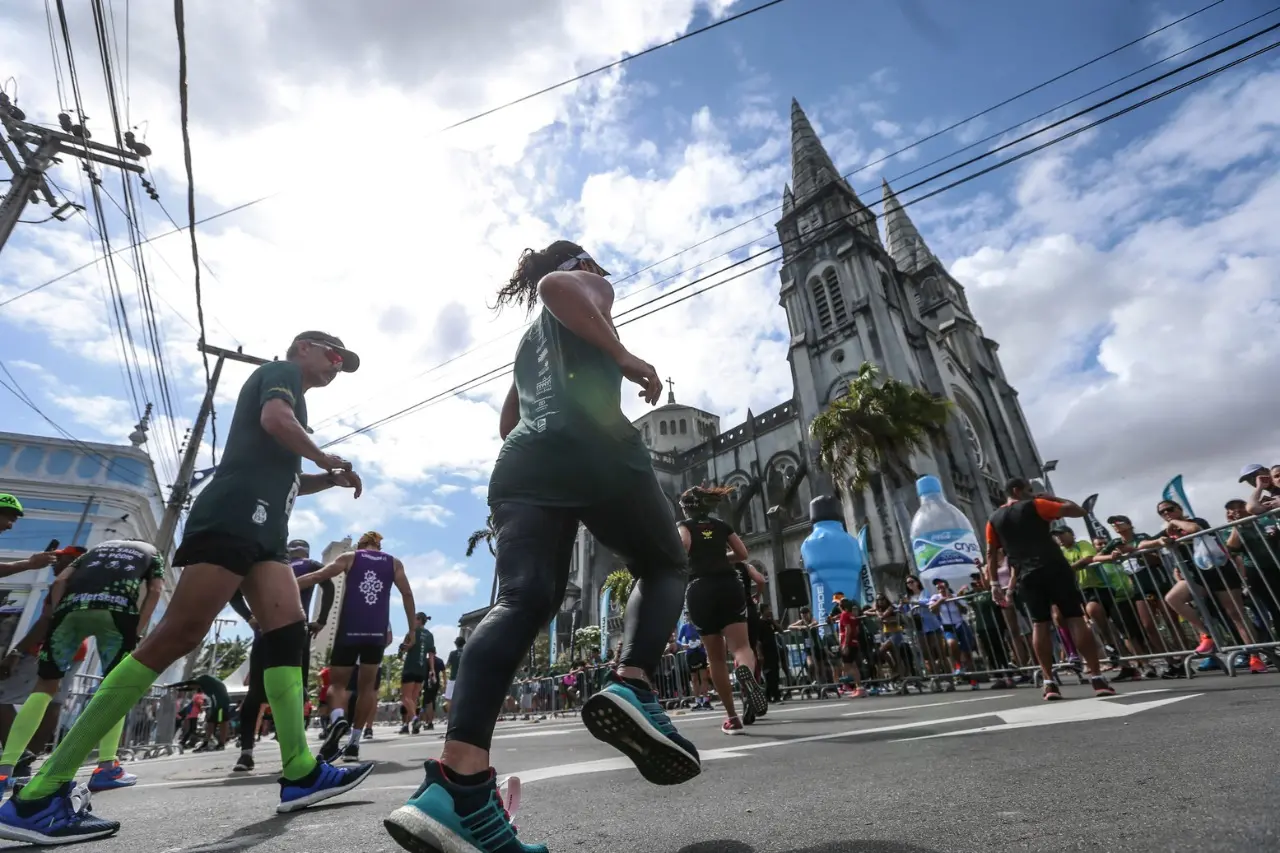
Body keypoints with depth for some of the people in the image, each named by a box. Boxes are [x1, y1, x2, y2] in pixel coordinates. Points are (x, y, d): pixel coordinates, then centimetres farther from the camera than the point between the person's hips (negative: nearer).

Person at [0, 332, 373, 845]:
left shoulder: (292, 396, 31)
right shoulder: (281, 370, 7)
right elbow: (275, 419, -16)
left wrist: (331, 479, 22)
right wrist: (324, 457, -1)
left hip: (262, 530, 10)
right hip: (234, 517, -9)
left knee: (288, 634, -3)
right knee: (177, 637, -15)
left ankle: (299, 773, -7)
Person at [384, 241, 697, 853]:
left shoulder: (531, 337, 39)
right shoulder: (591, 288, 19)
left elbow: (508, 422, 38)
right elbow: (554, 285, -7)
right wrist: (624, 357, -8)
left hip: (521, 465, 6)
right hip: (594, 450, -6)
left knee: (522, 601, -10)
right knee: (664, 566, 11)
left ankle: (458, 782, -29)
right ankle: (631, 687, -14)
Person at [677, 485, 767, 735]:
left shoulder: (684, 525, 9)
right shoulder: (721, 525, 17)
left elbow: (684, 544, -13)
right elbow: (742, 553, 17)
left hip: (700, 590, -1)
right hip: (729, 585, 2)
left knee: (715, 657, 9)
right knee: (741, 646, -10)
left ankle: (732, 717, 10)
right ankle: (745, 671, -44)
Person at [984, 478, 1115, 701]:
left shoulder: (994, 520, 12)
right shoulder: (1034, 506, 1)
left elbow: (991, 553, 10)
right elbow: (1078, 511, 1)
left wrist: (994, 583, 12)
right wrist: (1054, 499, 16)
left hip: (1026, 576, 3)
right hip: (1054, 568, -3)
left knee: (1039, 625, 4)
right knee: (1075, 618, 1)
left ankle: (1049, 683, 2)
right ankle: (1097, 678, -1)